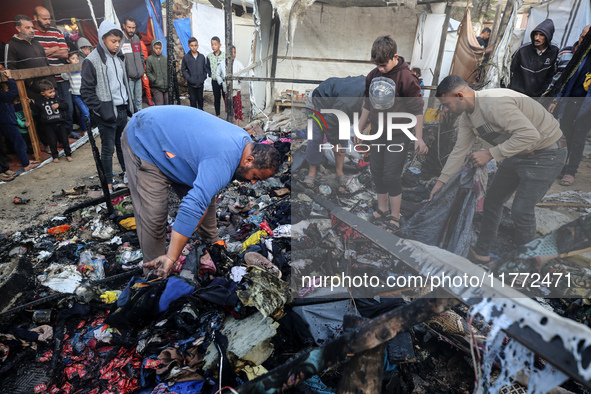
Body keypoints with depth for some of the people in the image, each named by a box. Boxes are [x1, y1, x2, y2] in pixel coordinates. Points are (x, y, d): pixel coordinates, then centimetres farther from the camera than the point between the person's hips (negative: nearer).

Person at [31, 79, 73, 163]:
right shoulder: (39, 102, 1)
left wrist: (59, 105, -11)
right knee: (52, 141, 2)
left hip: (60, 123, 1)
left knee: (64, 139, 5)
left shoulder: (57, 98, 4)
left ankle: (68, 154, 17)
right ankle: (55, 156, 16)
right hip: (48, 125, -1)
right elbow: (36, 111, 8)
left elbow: (66, 106, 5)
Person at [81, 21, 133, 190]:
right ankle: (108, 182, 13)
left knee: (123, 143, 17)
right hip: (107, 113, -6)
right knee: (108, 148, 1)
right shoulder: (92, 61, -10)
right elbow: (86, 92, -11)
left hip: (122, 110, 6)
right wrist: (101, 110, -17)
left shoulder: (119, 57, 11)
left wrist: (129, 105, 15)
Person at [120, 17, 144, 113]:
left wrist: (141, 70, 12)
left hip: (138, 77, 6)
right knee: (129, 101, -4)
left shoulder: (136, 38, 13)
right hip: (127, 78, -6)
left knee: (138, 100, 14)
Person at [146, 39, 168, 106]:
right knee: (159, 105, -5)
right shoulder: (150, 59, 1)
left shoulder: (165, 58, 10)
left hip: (167, 86, 3)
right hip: (157, 87, -3)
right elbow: (148, 72, 2)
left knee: (167, 104, 6)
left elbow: (169, 71, 17)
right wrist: (154, 80, -8)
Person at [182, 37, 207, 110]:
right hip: (191, 83, -2)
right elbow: (183, 69, 3)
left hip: (200, 82, 2)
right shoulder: (186, 57, -1)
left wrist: (204, 77, 0)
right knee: (193, 99, 3)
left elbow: (205, 69, 14)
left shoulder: (202, 57, 7)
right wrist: (188, 78, -9)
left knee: (200, 99, 10)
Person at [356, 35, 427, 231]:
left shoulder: (406, 78, -13)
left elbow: (416, 110, -10)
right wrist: (360, 129, 18)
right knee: (377, 174, 11)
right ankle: (382, 209, 28)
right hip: (377, 134, 6)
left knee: (391, 176, -5)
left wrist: (419, 138, -10)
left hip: (398, 136, -6)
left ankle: (395, 217, 11)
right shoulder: (372, 75, 4)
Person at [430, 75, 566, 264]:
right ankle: (481, 252, 25)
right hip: (518, 152, 9)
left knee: (521, 210, -10)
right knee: (492, 200, 11)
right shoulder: (467, 116, -1)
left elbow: (530, 134, -36)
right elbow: (460, 149, 6)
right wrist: (441, 181, 5)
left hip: (545, 153, -9)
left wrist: (490, 154, -30)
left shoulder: (494, 103, -32)